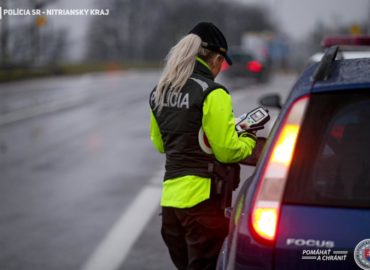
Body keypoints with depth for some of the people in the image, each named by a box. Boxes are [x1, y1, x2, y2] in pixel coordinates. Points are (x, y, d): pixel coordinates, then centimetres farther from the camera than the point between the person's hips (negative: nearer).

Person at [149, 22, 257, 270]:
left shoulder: (159, 93, 12)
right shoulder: (212, 93, -11)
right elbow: (227, 151, -11)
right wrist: (249, 141, 8)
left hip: (170, 196, 7)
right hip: (202, 198, -7)